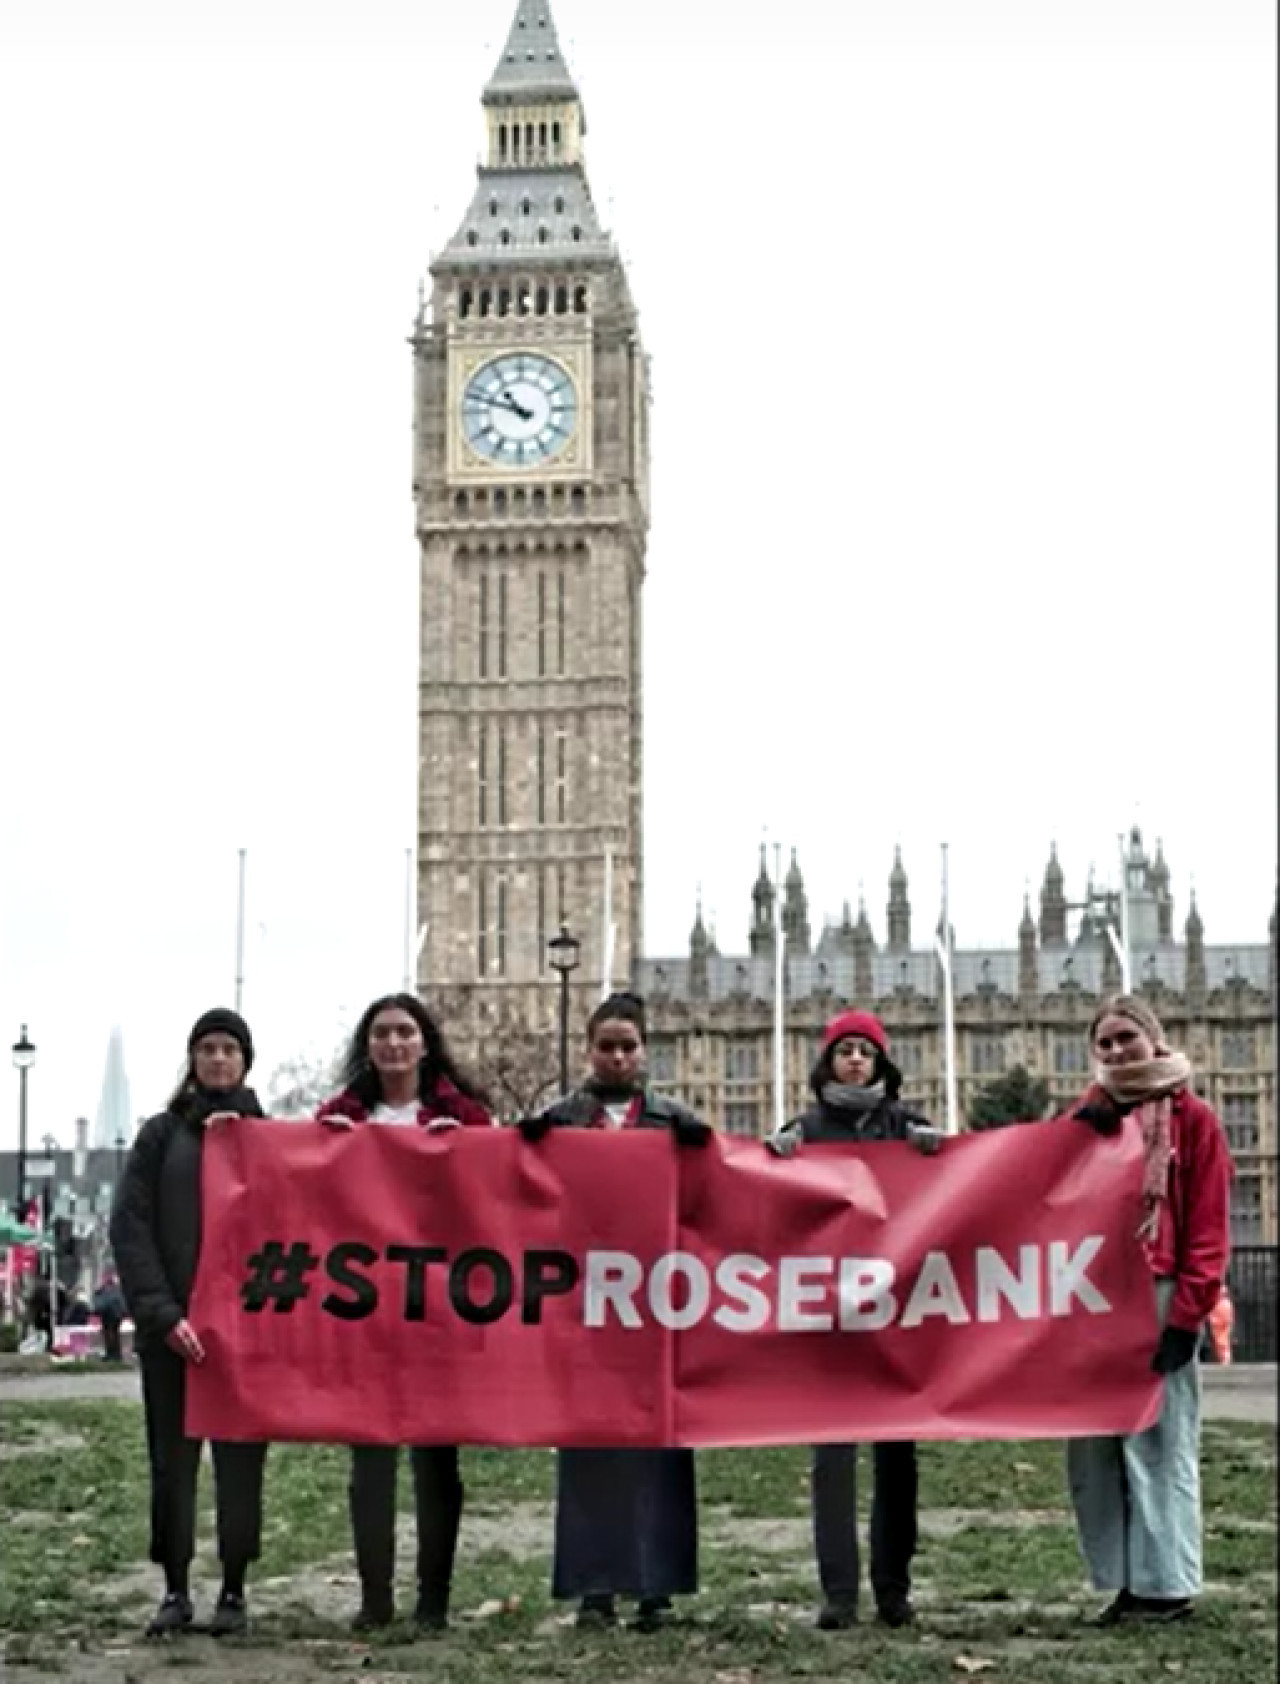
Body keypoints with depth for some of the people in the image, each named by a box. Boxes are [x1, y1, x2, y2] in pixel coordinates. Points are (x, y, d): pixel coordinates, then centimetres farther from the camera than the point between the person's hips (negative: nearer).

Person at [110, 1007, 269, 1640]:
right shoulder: (161, 1134, 6)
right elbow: (130, 1228, -2)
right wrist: (162, 1313, -12)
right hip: (172, 1327, 0)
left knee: (240, 1461, 2)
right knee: (172, 1458, 2)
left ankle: (233, 1591, 10)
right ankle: (176, 1591, 10)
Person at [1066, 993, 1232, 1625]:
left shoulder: (1192, 1118, -1)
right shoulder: (1087, 1115, 15)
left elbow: (1209, 1226, -6)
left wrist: (1186, 1314, -12)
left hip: (1158, 1295, -6)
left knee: (1157, 1441, -5)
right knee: (1092, 1446, 6)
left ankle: (1166, 1587, 2)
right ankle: (1125, 1582, 14)